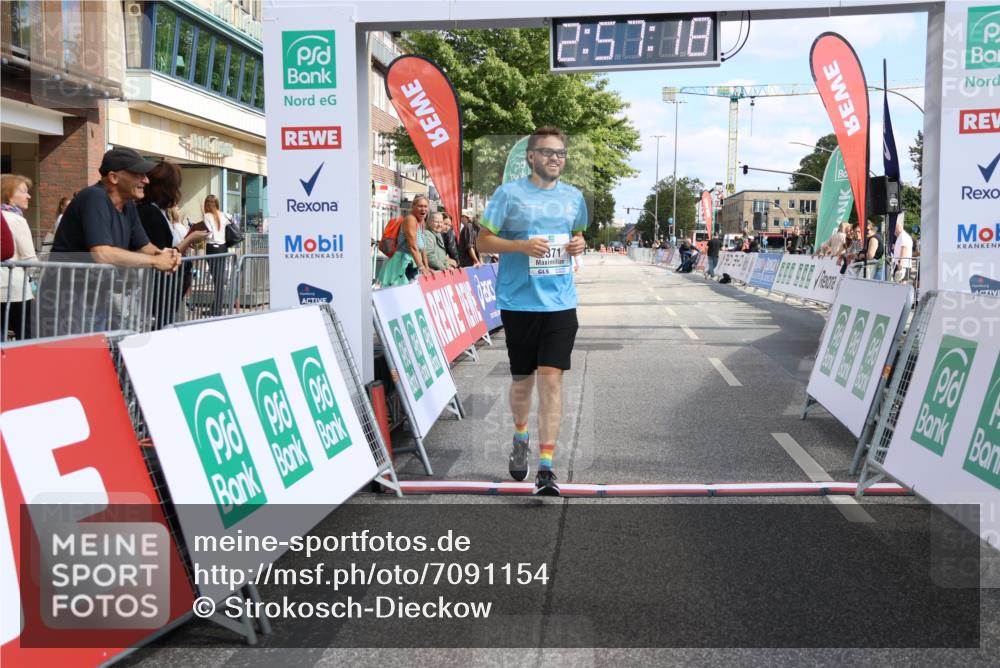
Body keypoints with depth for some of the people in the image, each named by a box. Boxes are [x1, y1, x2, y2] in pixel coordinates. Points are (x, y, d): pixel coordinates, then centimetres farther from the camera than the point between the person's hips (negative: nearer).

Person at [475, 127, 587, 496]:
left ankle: (546, 468, -3)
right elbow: (483, 241, -2)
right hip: (519, 302, -2)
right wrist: (522, 246, -17)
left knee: (551, 379, -7)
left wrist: (579, 244, 1)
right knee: (522, 380, 11)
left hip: (560, 302, 2)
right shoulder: (509, 193, -3)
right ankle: (520, 439, 41)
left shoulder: (574, 197, 9)